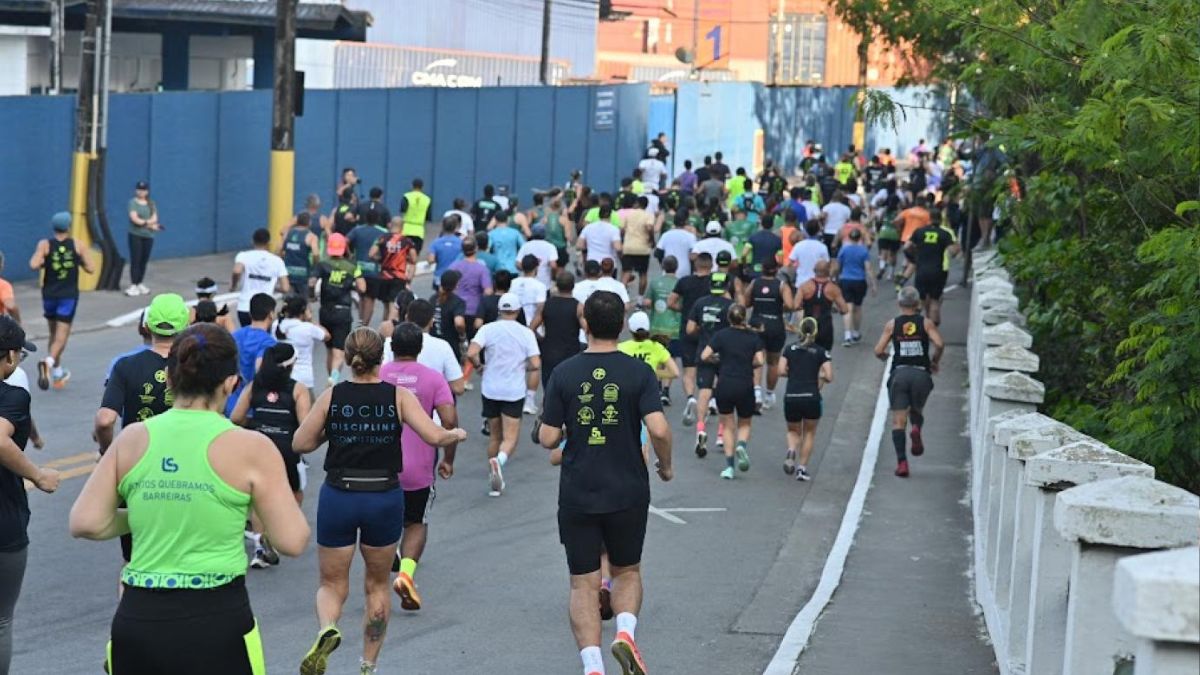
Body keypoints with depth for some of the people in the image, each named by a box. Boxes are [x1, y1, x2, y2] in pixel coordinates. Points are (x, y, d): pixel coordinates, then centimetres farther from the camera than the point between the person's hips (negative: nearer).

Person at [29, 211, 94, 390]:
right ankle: (49, 362, -33)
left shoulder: (45, 245, -5)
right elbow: (90, 268, -2)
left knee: (54, 334, 19)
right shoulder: (77, 246, -4)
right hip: (69, 296, -2)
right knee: (61, 336, -6)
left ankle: (57, 373, 27)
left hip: (49, 295, 2)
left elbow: (33, 265, -19)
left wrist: (43, 263, 2)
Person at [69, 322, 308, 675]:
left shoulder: (133, 439, 3)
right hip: (216, 622, -3)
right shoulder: (250, 448, -6)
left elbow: (84, 523, 2)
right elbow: (292, 541, -5)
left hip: (137, 620, 3)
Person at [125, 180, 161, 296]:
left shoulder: (151, 204, 10)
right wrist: (150, 224, -12)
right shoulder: (133, 203, -3)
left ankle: (140, 284, 17)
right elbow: (135, 219, -14)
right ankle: (133, 285, -6)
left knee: (144, 261, 8)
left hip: (148, 236, 4)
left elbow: (154, 219, -1)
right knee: (135, 260, -6)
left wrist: (143, 222, -18)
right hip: (135, 235, -4)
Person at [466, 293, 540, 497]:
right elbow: (535, 364, -10)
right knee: (510, 440, 0)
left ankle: (494, 483, 23)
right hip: (514, 392, -2)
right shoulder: (526, 333, -4)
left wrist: (478, 366, 3)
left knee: (494, 436, 17)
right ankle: (499, 461, -33)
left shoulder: (488, 329, -4)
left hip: (490, 390, 2)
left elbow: (471, 353, -17)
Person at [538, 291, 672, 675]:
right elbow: (659, 429, -15)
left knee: (584, 584, 5)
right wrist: (665, 466, 3)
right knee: (627, 572, 19)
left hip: (577, 495, 0)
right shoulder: (638, 373, -5)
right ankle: (625, 630, -7)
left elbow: (548, 438, -4)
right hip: (628, 493, 0)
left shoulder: (563, 374, -3)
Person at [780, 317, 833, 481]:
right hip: (811, 397, -1)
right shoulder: (821, 352, 3)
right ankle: (802, 468, 9)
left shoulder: (790, 348, 8)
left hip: (791, 398, 1)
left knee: (793, 431, 20)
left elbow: (781, 371, -1)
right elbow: (829, 377, -5)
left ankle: (791, 450, -12)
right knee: (809, 433, 18)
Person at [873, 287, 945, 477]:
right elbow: (939, 344, -10)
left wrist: (886, 357, 22)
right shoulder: (926, 323, 4)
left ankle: (901, 462, -13)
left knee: (898, 421, 1)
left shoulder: (892, 324, 5)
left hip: (899, 373, 0)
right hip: (921, 374, 0)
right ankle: (916, 428, -12)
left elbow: (878, 350, 0)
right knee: (917, 411, 23)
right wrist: (935, 362, 7)